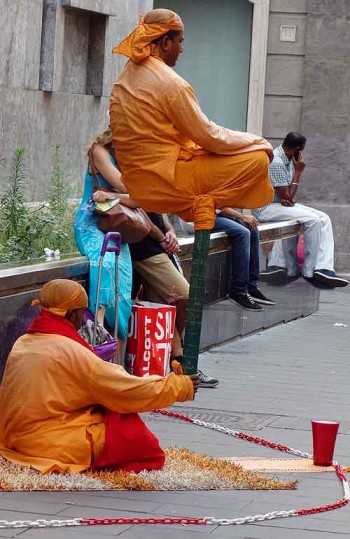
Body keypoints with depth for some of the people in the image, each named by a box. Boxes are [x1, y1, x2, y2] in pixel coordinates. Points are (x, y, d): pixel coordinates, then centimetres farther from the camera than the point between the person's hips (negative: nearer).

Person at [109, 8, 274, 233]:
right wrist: (259, 142, 3)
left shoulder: (124, 79, 10)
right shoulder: (170, 82, -16)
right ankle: (206, 204, -11)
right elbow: (208, 136, -11)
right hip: (165, 183, -9)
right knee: (258, 159, -8)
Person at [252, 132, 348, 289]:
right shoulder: (276, 162, -21)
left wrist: (290, 199, -13)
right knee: (312, 220, -25)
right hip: (266, 208, -10)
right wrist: (298, 172, -11)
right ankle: (309, 272, -14)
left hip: (282, 204, 10)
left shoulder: (288, 160, 10)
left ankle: (323, 269, -18)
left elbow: (288, 197, 12)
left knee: (324, 218, -5)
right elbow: (287, 197, -19)